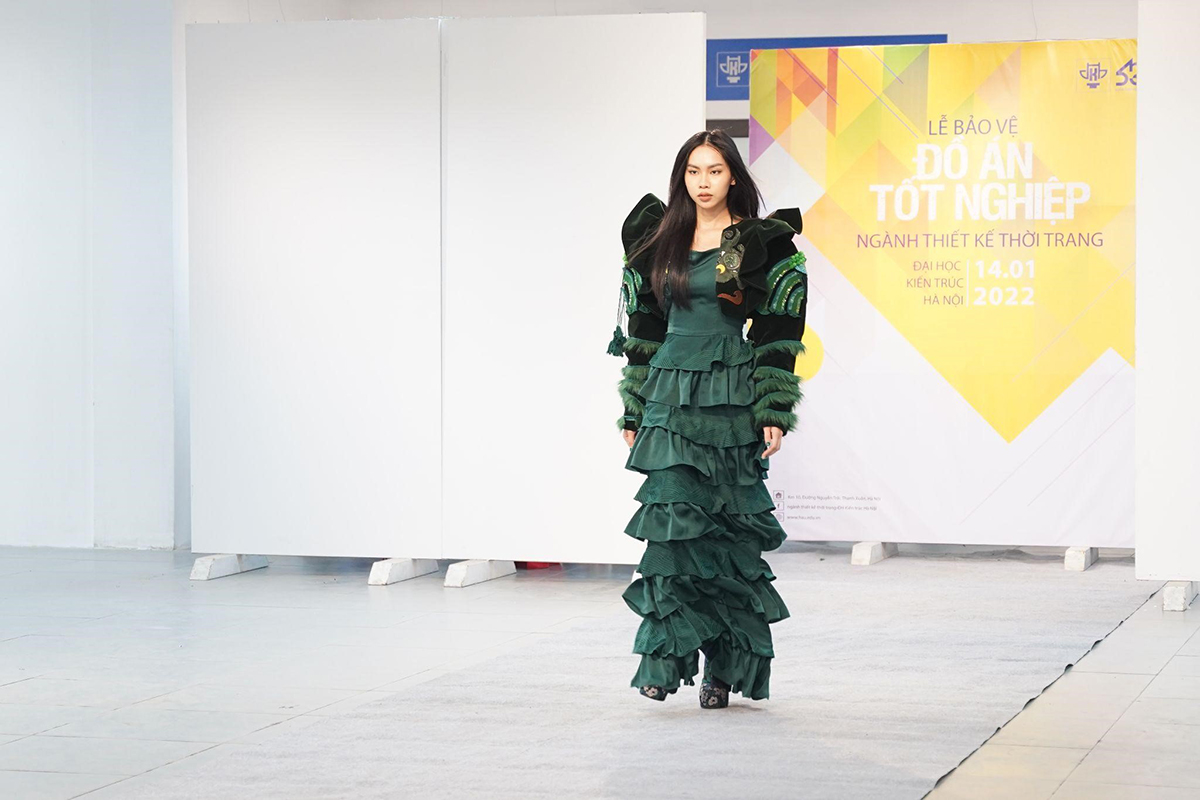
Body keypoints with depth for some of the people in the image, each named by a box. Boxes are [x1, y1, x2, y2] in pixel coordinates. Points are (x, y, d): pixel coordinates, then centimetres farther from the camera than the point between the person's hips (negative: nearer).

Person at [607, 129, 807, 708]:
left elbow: (778, 336, -2)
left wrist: (775, 412, -8)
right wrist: (633, 411, 11)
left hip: (731, 399, -2)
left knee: (726, 526, 0)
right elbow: (643, 332, 14)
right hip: (669, 397, 2)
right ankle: (667, 658, -6)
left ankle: (726, 665, 8)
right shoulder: (659, 242, 11)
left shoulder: (763, 244, 1)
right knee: (675, 518, -9)